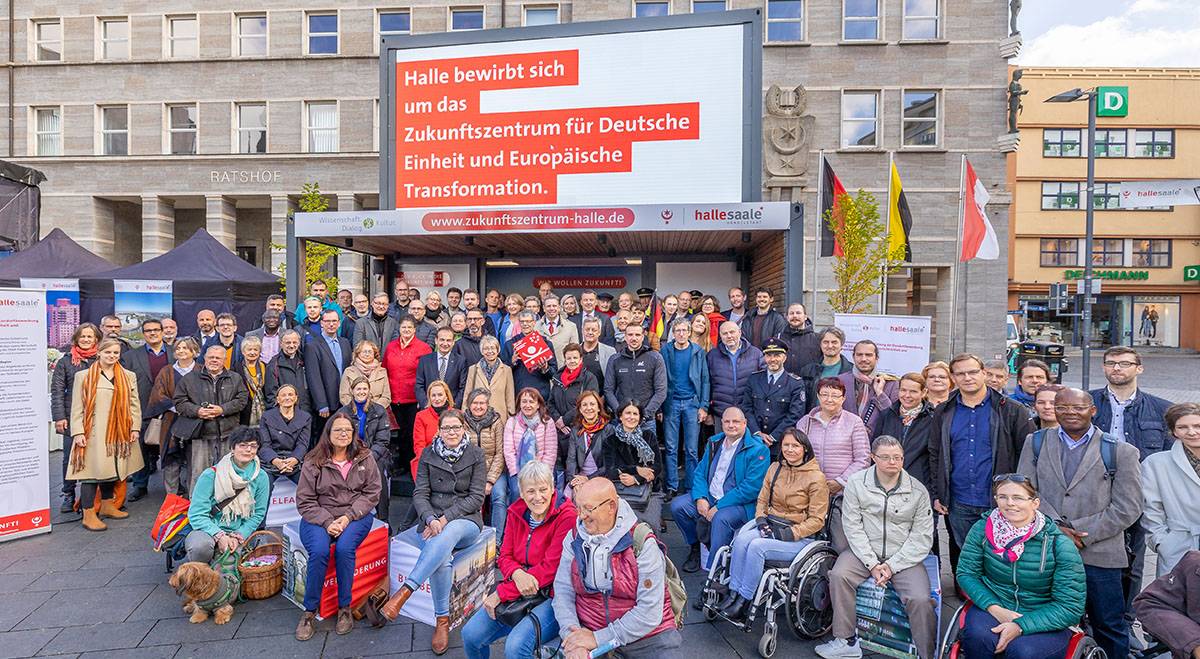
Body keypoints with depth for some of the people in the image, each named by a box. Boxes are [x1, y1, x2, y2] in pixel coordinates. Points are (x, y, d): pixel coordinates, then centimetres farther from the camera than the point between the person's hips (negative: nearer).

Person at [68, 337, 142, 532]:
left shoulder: (128, 376, 11)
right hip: (93, 433, -4)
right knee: (92, 470, -5)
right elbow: (77, 407, 0)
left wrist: (135, 427, 2)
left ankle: (107, 506, 28)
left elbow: (134, 404, 10)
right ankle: (88, 515, 2)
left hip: (118, 433, 4)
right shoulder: (83, 376, 2)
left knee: (111, 468, 14)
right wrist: (78, 432, -8)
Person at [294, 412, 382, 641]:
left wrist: (348, 516, -12)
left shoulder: (364, 458, 4)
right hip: (319, 517, 0)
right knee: (319, 551, -27)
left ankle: (345, 608, -9)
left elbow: (372, 493, 2)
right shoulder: (313, 463, 1)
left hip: (356, 516, 0)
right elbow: (304, 501, 0)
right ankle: (309, 611, -7)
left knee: (344, 548, -28)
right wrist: (327, 521, -15)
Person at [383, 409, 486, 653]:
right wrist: (431, 519, -18)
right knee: (442, 559, -32)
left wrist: (445, 519, -15)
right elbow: (420, 494, 2)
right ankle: (442, 620, -16)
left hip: (465, 521, -1)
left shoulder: (476, 455, 2)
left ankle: (404, 592, -37)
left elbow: (476, 497, -3)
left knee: (448, 533, -39)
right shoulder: (428, 454, 8)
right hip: (432, 520, 1)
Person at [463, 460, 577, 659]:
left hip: (552, 595, -6)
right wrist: (517, 574, -19)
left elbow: (551, 567, -19)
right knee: (470, 635, -4)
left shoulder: (567, 516, -17)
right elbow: (504, 556, 7)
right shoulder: (516, 513, 4)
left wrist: (503, 592, -18)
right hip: (520, 591, 6)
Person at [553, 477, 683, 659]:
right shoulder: (573, 538, 2)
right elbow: (563, 592, 0)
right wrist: (572, 635, -16)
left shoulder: (643, 544, -12)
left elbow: (650, 612, -15)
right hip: (589, 629, 2)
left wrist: (598, 638, -18)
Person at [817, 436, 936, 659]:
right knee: (839, 576, -23)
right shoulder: (857, 483, -2)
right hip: (864, 552, 0)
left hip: (904, 558, 0)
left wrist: (892, 565, -12)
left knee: (920, 600, -23)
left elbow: (922, 537, -3)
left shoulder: (918, 490, -1)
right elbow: (853, 526, -4)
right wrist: (872, 564, -13)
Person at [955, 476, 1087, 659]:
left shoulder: (1060, 545, -12)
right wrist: (994, 608, -18)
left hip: (1046, 621, -2)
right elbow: (966, 573, 0)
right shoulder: (982, 529, -6)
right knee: (978, 636, -29)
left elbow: (1070, 606, -11)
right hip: (994, 605, 2)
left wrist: (1020, 626, -22)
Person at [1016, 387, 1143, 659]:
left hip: (1098, 554, -1)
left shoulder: (1121, 452, 0)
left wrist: (1079, 532, -13)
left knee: (1109, 628, 13)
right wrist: (1055, 528, -13)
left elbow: (1127, 508, -5)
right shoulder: (1035, 443, 5)